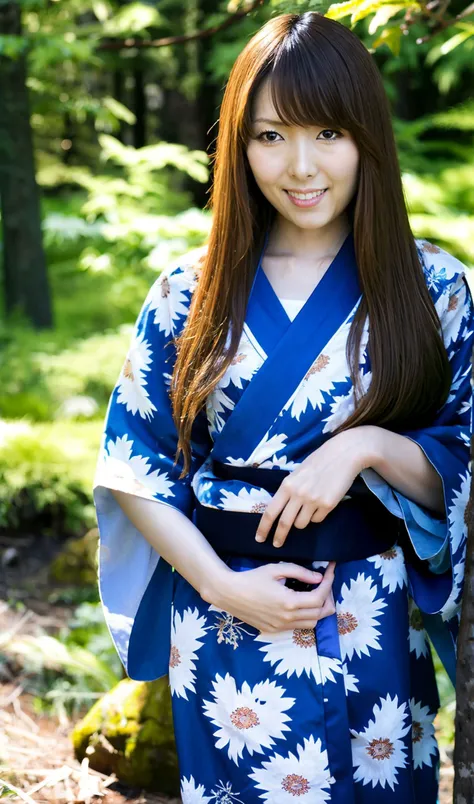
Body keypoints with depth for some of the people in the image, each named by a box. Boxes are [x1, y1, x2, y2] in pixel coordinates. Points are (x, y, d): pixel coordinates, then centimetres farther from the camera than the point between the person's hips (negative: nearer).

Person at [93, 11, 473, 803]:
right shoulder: (189, 292, -2)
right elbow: (135, 466, -1)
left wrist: (369, 447, -20)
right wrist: (222, 586, -13)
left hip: (370, 627, 0)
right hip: (222, 623, 1)